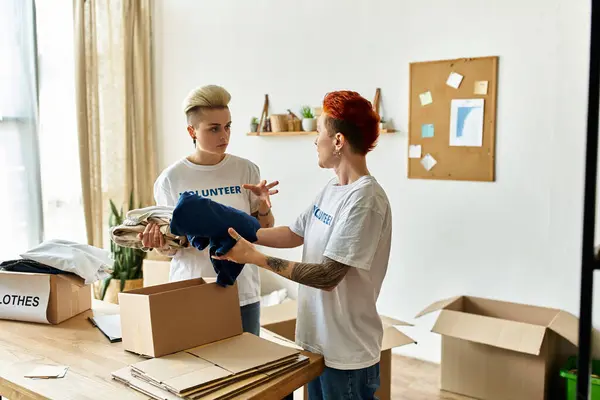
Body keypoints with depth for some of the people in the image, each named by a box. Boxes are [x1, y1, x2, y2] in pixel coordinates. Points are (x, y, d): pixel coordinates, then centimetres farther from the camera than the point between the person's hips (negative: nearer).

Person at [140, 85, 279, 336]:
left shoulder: (246, 170, -2)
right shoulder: (170, 179, -4)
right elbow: (170, 248, 2)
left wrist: (264, 207, -16)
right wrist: (160, 244, -20)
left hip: (243, 292, 1)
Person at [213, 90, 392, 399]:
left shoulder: (364, 200, -24)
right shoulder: (332, 188, 5)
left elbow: (328, 276, -25)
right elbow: (295, 235, 14)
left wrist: (254, 257, -21)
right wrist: (239, 232, 6)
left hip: (348, 352, -8)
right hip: (317, 341, 9)